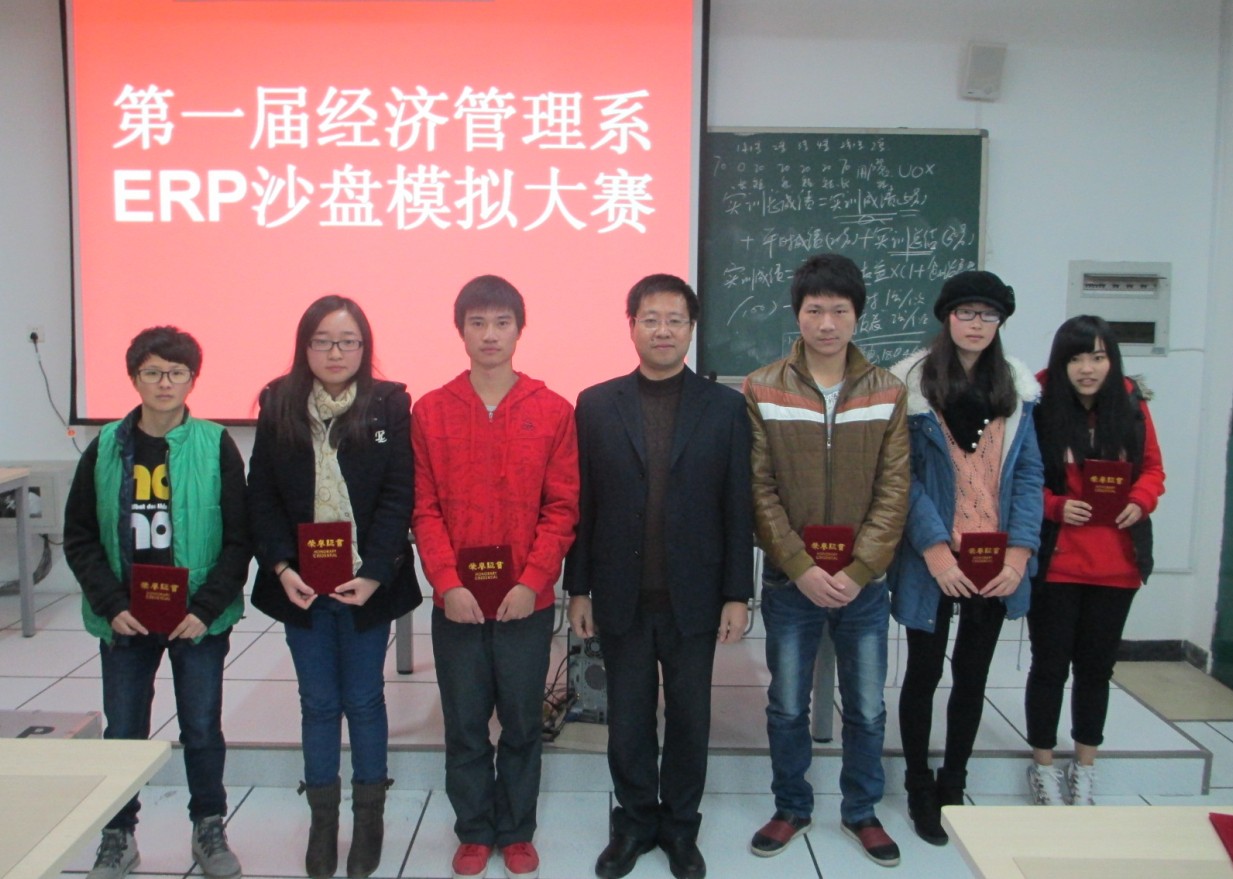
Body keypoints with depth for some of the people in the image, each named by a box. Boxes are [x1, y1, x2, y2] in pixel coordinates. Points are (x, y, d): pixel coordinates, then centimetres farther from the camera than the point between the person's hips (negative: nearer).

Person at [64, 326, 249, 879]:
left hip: (199, 619, -2)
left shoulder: (216, 446, -6)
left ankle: (209, 829, 28)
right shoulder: (106, 449, 0)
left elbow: (238, 540, -5)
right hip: (125, 620, 2)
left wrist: (205, 609, -13)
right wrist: (112, 605, -8)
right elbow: (79, 538, 2)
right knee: (122, 731, 11)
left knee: (202, 728, 9)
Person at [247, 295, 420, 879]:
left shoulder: (390, 405, -5)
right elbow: (261, 495, 0)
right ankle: (322, 820, 26)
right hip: (299, 585, 2)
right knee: (318, 702, 12)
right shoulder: (279, 406, 1)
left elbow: (399, 495, -8)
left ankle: (369, 818, 26)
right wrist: (282, 566, -11)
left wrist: (374, 572, -17)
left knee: (364, 699, 10)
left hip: (367, 584, -2)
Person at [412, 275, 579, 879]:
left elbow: (562, 508, -3)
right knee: (464, 726, 12)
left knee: (523, 723, 11)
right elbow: (424, 508, -1)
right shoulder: (430, 411, 1)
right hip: (457, 601, 1)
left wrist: (532, 581, -12)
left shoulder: (553, 412, -1)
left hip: (527, 600, 0)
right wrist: (447, 583, -11)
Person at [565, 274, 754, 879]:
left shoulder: (724, 407, 0)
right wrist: (578, 589, 1)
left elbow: (737, 508, -1)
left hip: (693, 597, 0)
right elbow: (581, 504, 2)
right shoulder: (596, 404, 1)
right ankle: (634, 822, 32)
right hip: (621, 597, 1)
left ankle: (680, 827, 31)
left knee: (689, 719, 12)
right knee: (628, 719, 12)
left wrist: (737, 595, -3)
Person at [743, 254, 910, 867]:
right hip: (789, 582, -1)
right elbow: (760, 491, -7)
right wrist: (801, 568, -14)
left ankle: (862, 811, 33)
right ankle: (791, 808, 32)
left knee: (867, 707, 13)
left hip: (864, 582, 1)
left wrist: (857, 571, -13)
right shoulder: (761, 390, -5)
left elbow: (893, 492, -4)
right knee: (787, 706, 12)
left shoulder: (888, 393, -1)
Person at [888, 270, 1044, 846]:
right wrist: (935, 549, -17)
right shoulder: (913, 384, -8)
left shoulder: (1016, 388, 5)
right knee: (924, 673, 9)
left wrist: (1019, 552, -7)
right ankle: (919, 788, 27)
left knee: (972, 675, 15)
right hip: (932, 561, -3)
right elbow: (903, 476, -10)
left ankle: (953, 783, 32)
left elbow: (1029, 473, 3)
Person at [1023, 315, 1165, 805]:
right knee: (1050, 665, 7)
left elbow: (1152, 467, 9)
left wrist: (1141, 502, -10)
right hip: (1055, 562, -3)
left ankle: (1084, 771, 31)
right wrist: (1056, 506, -21)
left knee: (1097, 666, 14)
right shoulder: (1040, 407, -12)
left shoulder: (1131, 405, -1)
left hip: (1116, 565, 3)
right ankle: (1043, 768, 26)